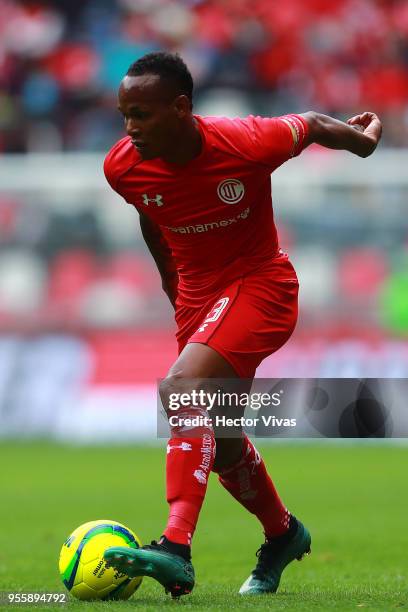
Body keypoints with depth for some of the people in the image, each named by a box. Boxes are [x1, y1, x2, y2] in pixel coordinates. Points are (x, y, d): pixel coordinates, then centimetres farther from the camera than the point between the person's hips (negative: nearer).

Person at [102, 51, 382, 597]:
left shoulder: (250, 144, -27)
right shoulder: (124, 168, -14)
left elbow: (311, 125, -4)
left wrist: (362, 137, 16)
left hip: (259, 282, -6)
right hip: (196, 295, 6)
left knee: (181, 390, -30)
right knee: (221, 446, 16)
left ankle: (176, 551, -40)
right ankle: (283, 535, 46)